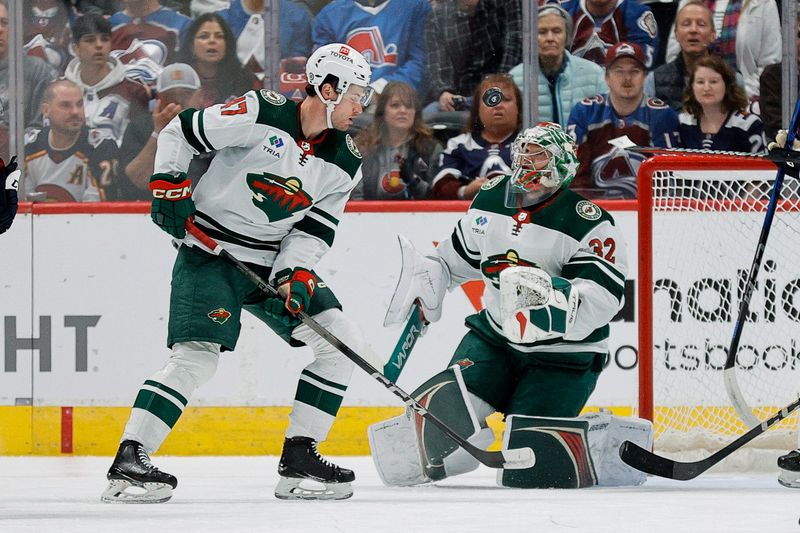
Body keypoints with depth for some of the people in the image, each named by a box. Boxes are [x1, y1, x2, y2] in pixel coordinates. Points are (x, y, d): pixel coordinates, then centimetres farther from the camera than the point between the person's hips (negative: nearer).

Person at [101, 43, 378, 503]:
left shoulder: (344, 164, 3)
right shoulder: (262, 114, -15)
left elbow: (314, 231, 2)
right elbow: (179, 133, -8)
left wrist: (294, 274, -14)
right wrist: (169, 186, -15)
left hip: (274, 262, 7)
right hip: (209, 253, -7)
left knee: (344, 342, -2)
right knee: (197, 357, -21)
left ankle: (298, 459, 3)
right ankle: (129, 461, -19)